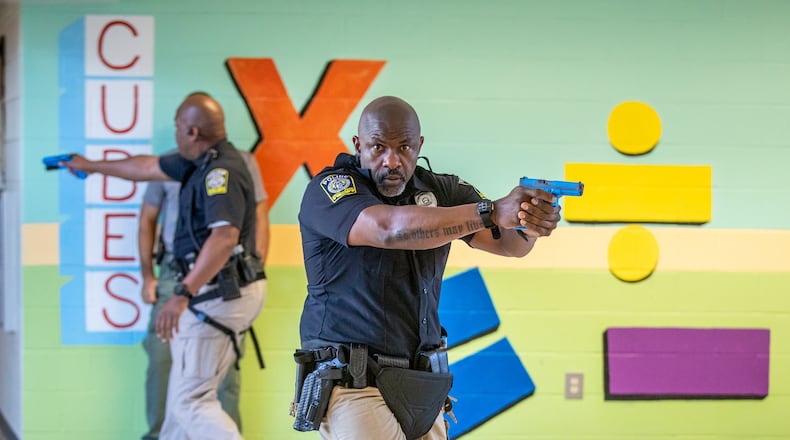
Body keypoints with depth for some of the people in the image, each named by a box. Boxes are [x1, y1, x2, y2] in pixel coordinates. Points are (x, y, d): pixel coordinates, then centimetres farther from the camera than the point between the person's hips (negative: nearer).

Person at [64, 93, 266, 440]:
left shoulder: (222, 172, -19)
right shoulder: (202, 163, 13)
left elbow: (225, 236, -33)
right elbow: (150, 167, 29)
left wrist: (183, 294, -39)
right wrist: (92, 166, 41)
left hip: (221, 293, -11)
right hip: (217, 291, 11)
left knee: (192, 400, -12)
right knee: (185, 389, 19)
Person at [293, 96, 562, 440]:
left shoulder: (439, 190, 7)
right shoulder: (327, 191, -9)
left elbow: (509, 243, -3)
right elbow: (390, 228, -28)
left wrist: (530, 225, -28)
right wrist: (492, 212, -35)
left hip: (422, 388, 6)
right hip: (351, 382, -6)